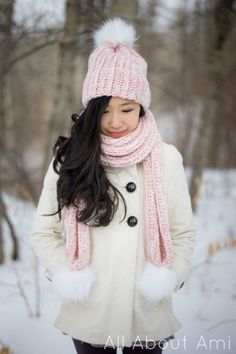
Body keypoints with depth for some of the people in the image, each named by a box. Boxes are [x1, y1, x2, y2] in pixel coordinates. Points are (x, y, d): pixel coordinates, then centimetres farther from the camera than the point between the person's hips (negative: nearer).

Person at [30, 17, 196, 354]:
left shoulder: (167, 158, -6)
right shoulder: (70, 159, -5)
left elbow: (183, 232, 1)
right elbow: (44, 232, 1)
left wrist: (167, 279, -13)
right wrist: (67, 277, -12)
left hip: (147, 314, 0)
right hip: (87, 314, 0)